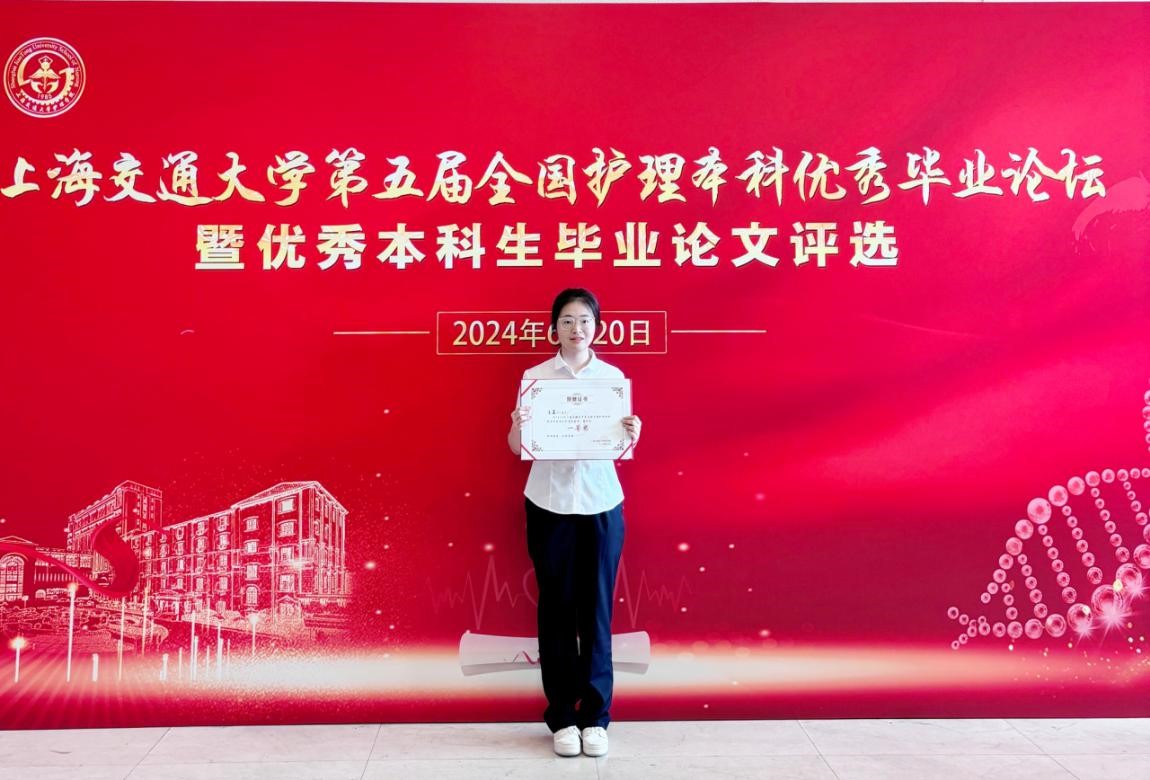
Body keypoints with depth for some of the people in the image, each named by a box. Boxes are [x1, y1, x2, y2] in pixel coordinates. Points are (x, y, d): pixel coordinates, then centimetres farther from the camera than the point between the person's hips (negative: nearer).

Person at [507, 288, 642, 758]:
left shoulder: (613, 376, 3)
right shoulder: (535, 376, 0)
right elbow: (516, 447, -1)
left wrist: (633, 435, -18)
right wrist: (518, 426, -23)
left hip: (601, 504, 1)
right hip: (549, 504, 0)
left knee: (596, 608, 4)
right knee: (556, 607, 4)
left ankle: (596, 715, 14)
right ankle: (562, 716, 14)